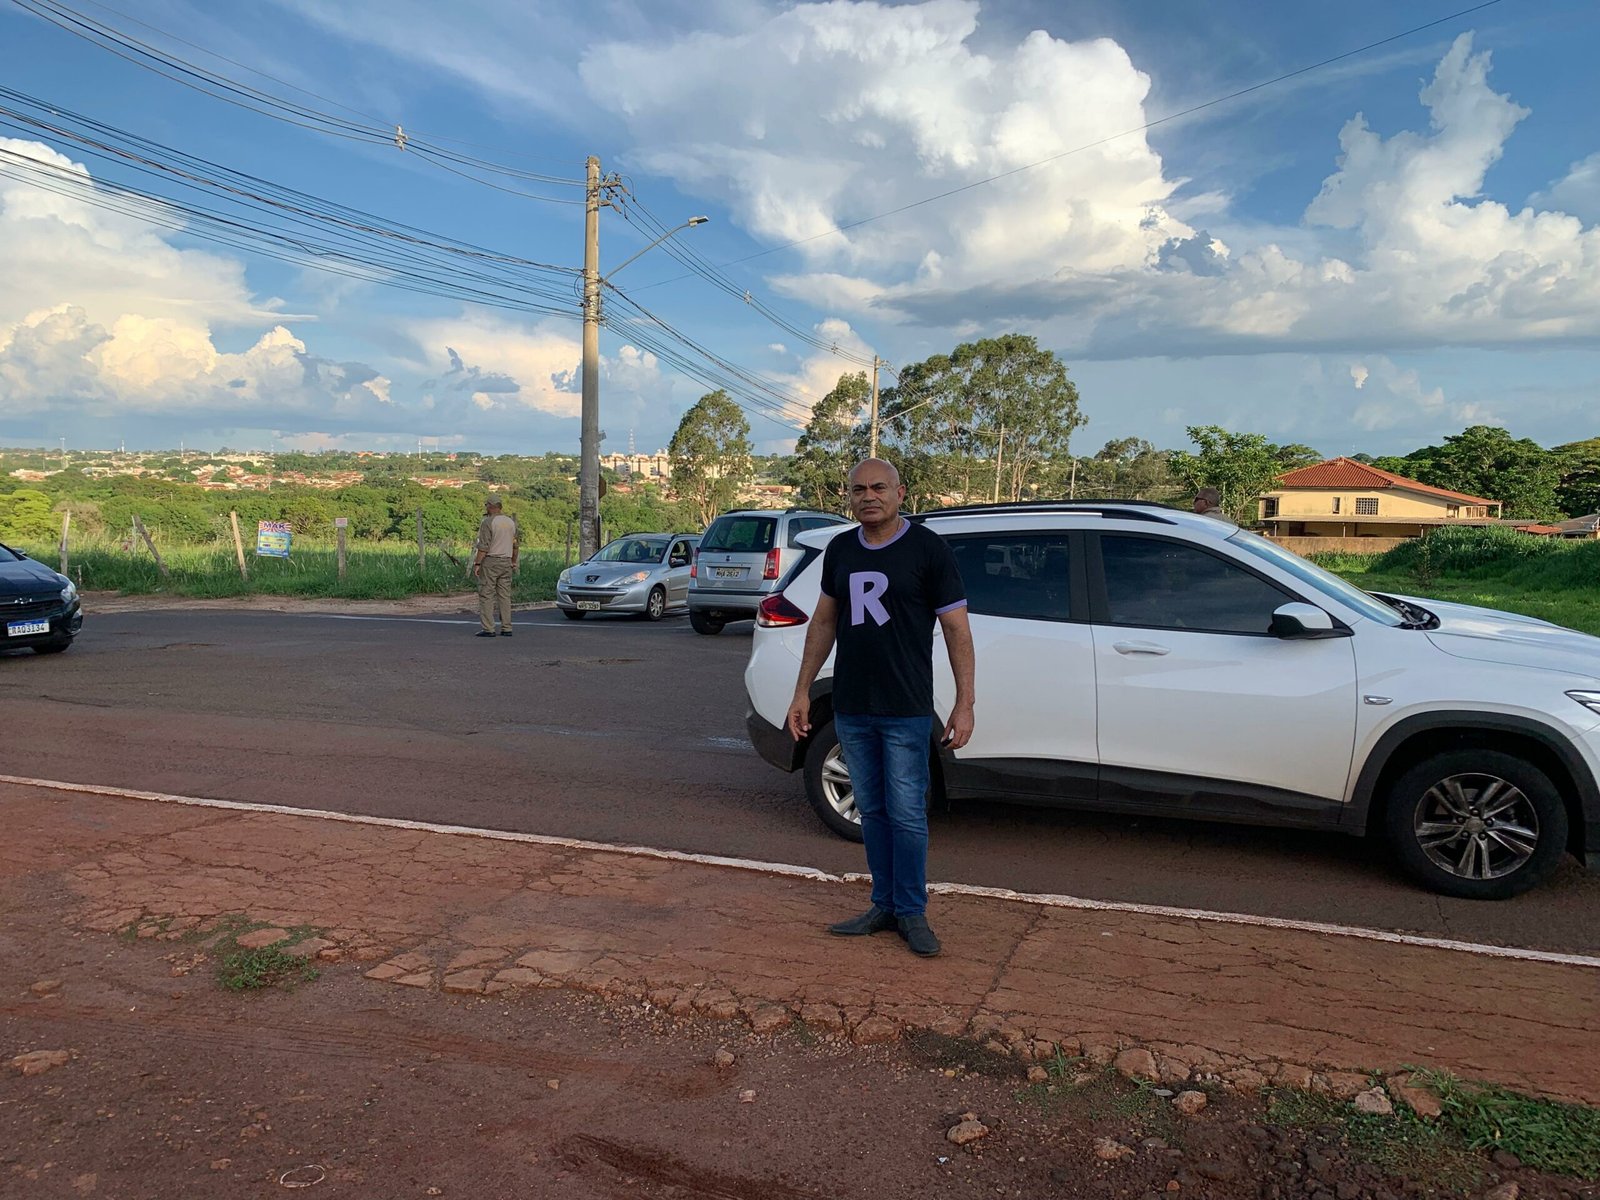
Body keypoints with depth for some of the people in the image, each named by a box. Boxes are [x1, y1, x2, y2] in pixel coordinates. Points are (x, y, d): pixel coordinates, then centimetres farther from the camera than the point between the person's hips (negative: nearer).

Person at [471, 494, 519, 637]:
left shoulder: (487, 522, -10)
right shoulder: (511, 522, 10)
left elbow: (484, 546, -16)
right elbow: (516, 545, 15)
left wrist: (477, 563, -13)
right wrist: (514, 562, 24)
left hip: (490, 561, -6)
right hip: (506, 562, 6)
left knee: (486, 595, -2)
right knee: (505, 595, 7)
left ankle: (488, 629, -5)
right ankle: (506, 628, 6)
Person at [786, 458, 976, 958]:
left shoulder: (927, 549, -6)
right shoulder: (840, 550, 9)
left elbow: (956, 628, -6)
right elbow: (823, 622, 17)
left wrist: (964, 704, -11)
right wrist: (803, 691, 13)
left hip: (906, 711, -5)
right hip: (851, 709, 5)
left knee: (907, 815, 0)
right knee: (872, 812, 12)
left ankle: (912, 913, 14)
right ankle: (884, 906, 24)